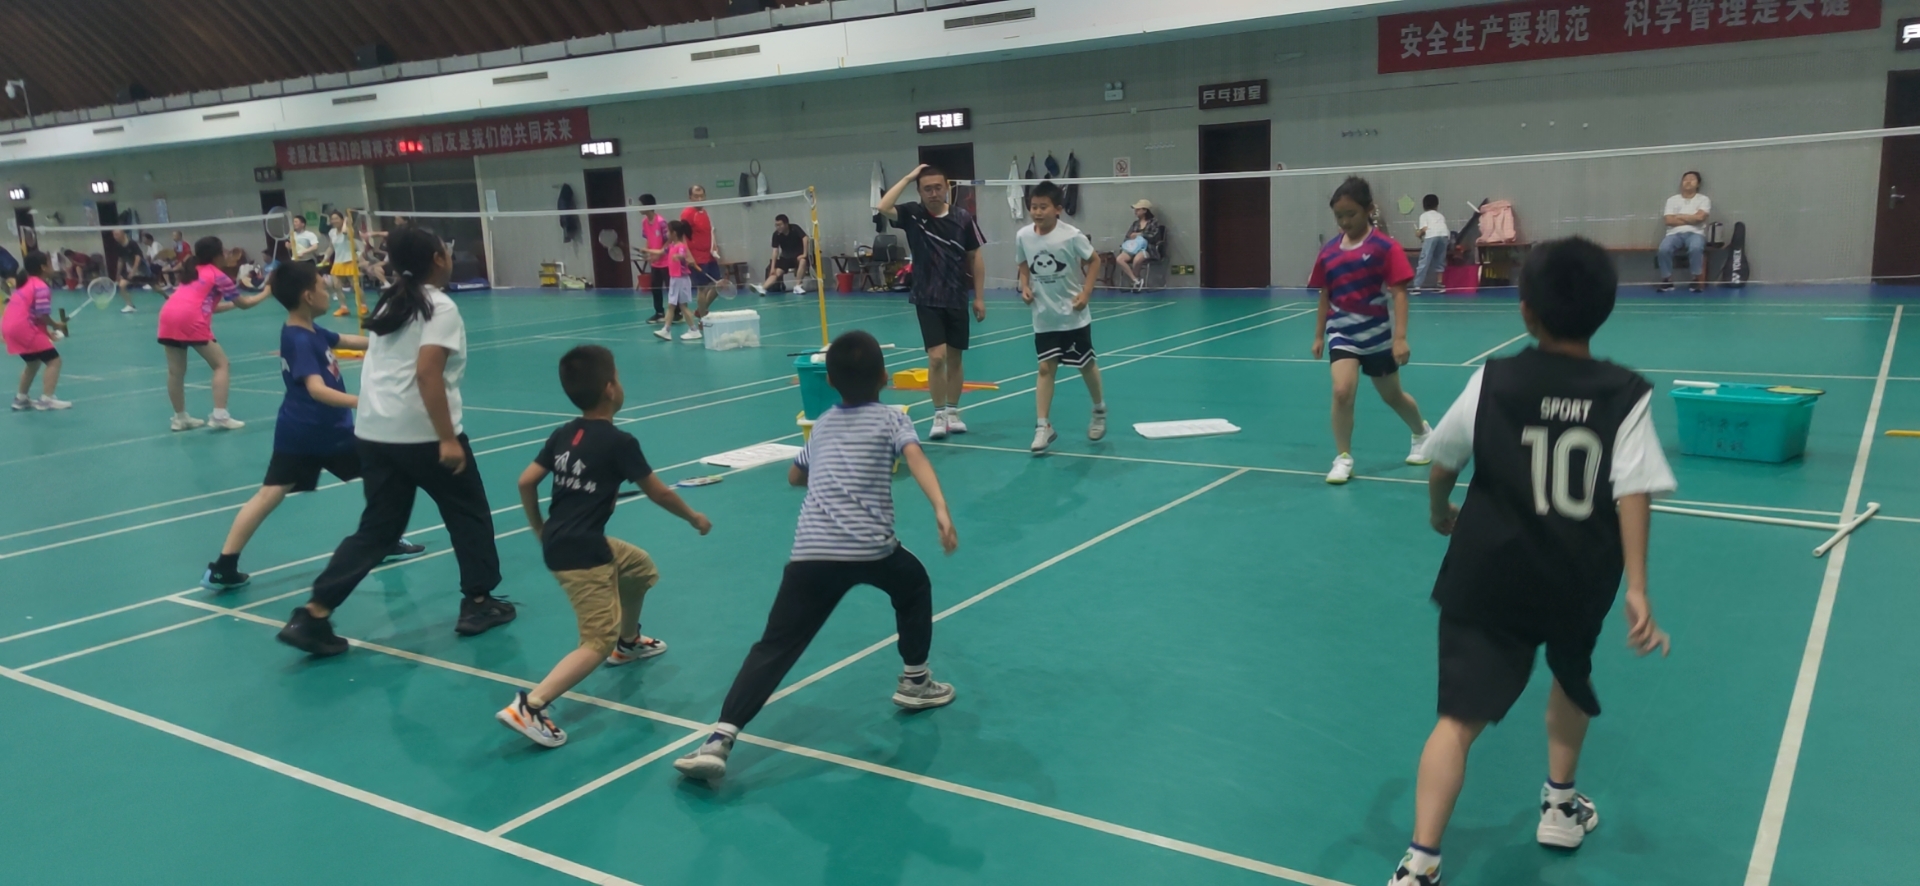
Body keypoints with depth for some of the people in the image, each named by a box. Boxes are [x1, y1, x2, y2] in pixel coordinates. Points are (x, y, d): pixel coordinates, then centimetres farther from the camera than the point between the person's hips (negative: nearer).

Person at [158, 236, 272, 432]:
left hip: (168, 315, 7)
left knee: (176, 370, 13)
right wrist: (265, 293, 29)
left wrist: (232, 304, 39)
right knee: (220, 364, 4)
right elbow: (244, 303, 17)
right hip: (190, 319, -7)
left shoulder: (195, 271, 27)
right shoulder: (218, 276, 8)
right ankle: (220, 416, -3)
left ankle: (180, 417, 19)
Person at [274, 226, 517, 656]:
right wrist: (447, 438, -21)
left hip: (374, 433, 7)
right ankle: (478, 603, 20)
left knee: (378, 529, 12)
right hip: (424, 435, -7)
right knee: (469, 514, 13)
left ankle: (313, 615, 5)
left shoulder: (388, 303, 16)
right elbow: (427, 372, -20)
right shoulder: (440, 307, -9)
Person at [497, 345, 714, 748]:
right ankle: (529, 705, -22)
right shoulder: (620, 442, -12)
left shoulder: (563, 434, 8)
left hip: (559, 543, 9)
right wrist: (694, 518, 13)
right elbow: (658, 493, -3)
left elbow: (526, 482, 7)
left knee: (641, 568, 31)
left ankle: (628, 642, 51)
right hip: (582, 554, -9)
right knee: (598, 642, -8)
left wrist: (540, 530, 22)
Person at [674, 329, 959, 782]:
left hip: (811, 552, 2)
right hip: (871, 548, -2)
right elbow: (916, 459, -9)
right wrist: (941, 511, -21)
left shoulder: (822, 424, 25)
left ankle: (719, 739, -11)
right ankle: (915, 682, 38)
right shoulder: (892, 418, 12)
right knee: (914, 586, 30)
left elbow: (794, 476, 40)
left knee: (775, 647, 1)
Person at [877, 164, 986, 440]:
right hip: (927, 300, -2)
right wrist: (908, 177, -17)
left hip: (957, 300, 2)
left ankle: (953, 413, 24)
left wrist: (979, 297, 2)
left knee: (955, 358, 10)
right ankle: (939, 415, 4)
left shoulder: (963, 218, -3)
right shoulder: (912, 214, -5)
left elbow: (975, 257, 4)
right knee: (937, 357, -10)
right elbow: (882, 207, -23)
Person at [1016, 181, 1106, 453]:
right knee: (1046, 368, -1)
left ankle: (1099, 411, 35)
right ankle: (1044, 426, 2)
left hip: (1073, 315, -2)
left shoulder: (1071, 235, -17)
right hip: (1043, 316, 3)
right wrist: (1025, 287, -6)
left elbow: (1094, 260, -5)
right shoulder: (1023, 236, -6)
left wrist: (1086, 293, -14)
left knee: (1086, 364, 12)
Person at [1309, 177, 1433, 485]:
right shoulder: (1328, 251, 0)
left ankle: (1422, 434, 48)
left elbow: (1399, 293, -15)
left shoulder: (1385, 247, -12)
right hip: (1342, 332, 2)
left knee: (1392, 396, 17)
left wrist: (1400, 338, -22)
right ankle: (1343, 458, -6)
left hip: (1377, 333, -2)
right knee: (1342, 392, -20)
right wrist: (1319, 335, 13)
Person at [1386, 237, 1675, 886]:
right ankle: (1560, 805, 43)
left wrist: (1440, 512, 26)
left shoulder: (1492, 382, -3)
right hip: (1577, 585, 2)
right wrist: (1637, 590, -14)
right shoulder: (1626, 396, -4)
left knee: (1459, 718, -4)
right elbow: (1632, 494, -13)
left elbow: (1442, 463, 6)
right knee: (1572, 679, 32)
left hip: (1487, 578, -1)